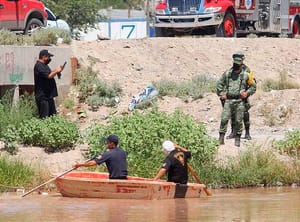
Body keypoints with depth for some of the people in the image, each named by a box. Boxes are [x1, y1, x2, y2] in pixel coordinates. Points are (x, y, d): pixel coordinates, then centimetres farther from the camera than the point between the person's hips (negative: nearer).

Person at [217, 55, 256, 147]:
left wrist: (247, 93, -4)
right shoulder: (227, 74, 7)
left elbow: (253, 86, 11)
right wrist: (221, 94, 4)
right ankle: (221, 138, -6)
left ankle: (237, 139, 10)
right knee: (224, 119, -8)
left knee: (238, 121, 0)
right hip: (228, 100, 1)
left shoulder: (246, 75, 3)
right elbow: (219, 84, 17)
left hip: (239, 101, -1)